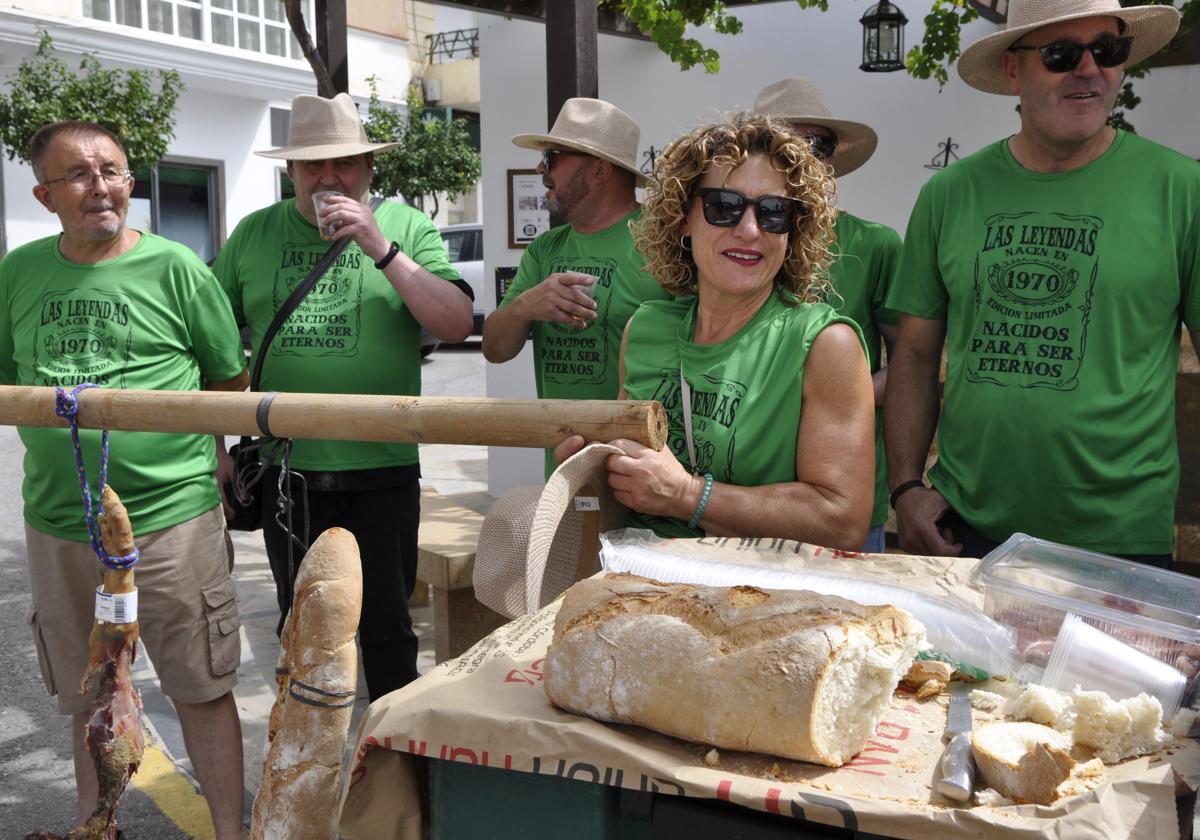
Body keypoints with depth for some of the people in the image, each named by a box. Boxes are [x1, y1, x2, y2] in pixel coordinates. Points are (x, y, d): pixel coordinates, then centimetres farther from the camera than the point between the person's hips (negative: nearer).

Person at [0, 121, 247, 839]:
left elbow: (231, 383, 0)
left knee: (203, 692, 6)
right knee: (89, 700, 19)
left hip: (172, 517, -4)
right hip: (58, 525, 4)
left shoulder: (174, 266, -4)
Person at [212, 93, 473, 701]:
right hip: (284, 466, 3)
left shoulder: (407, 227, -1)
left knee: (385, 622, 10)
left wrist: (383, 249, -20)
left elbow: (457, 325, -13)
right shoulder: (255, 234, 6)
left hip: (381, 468, -2)